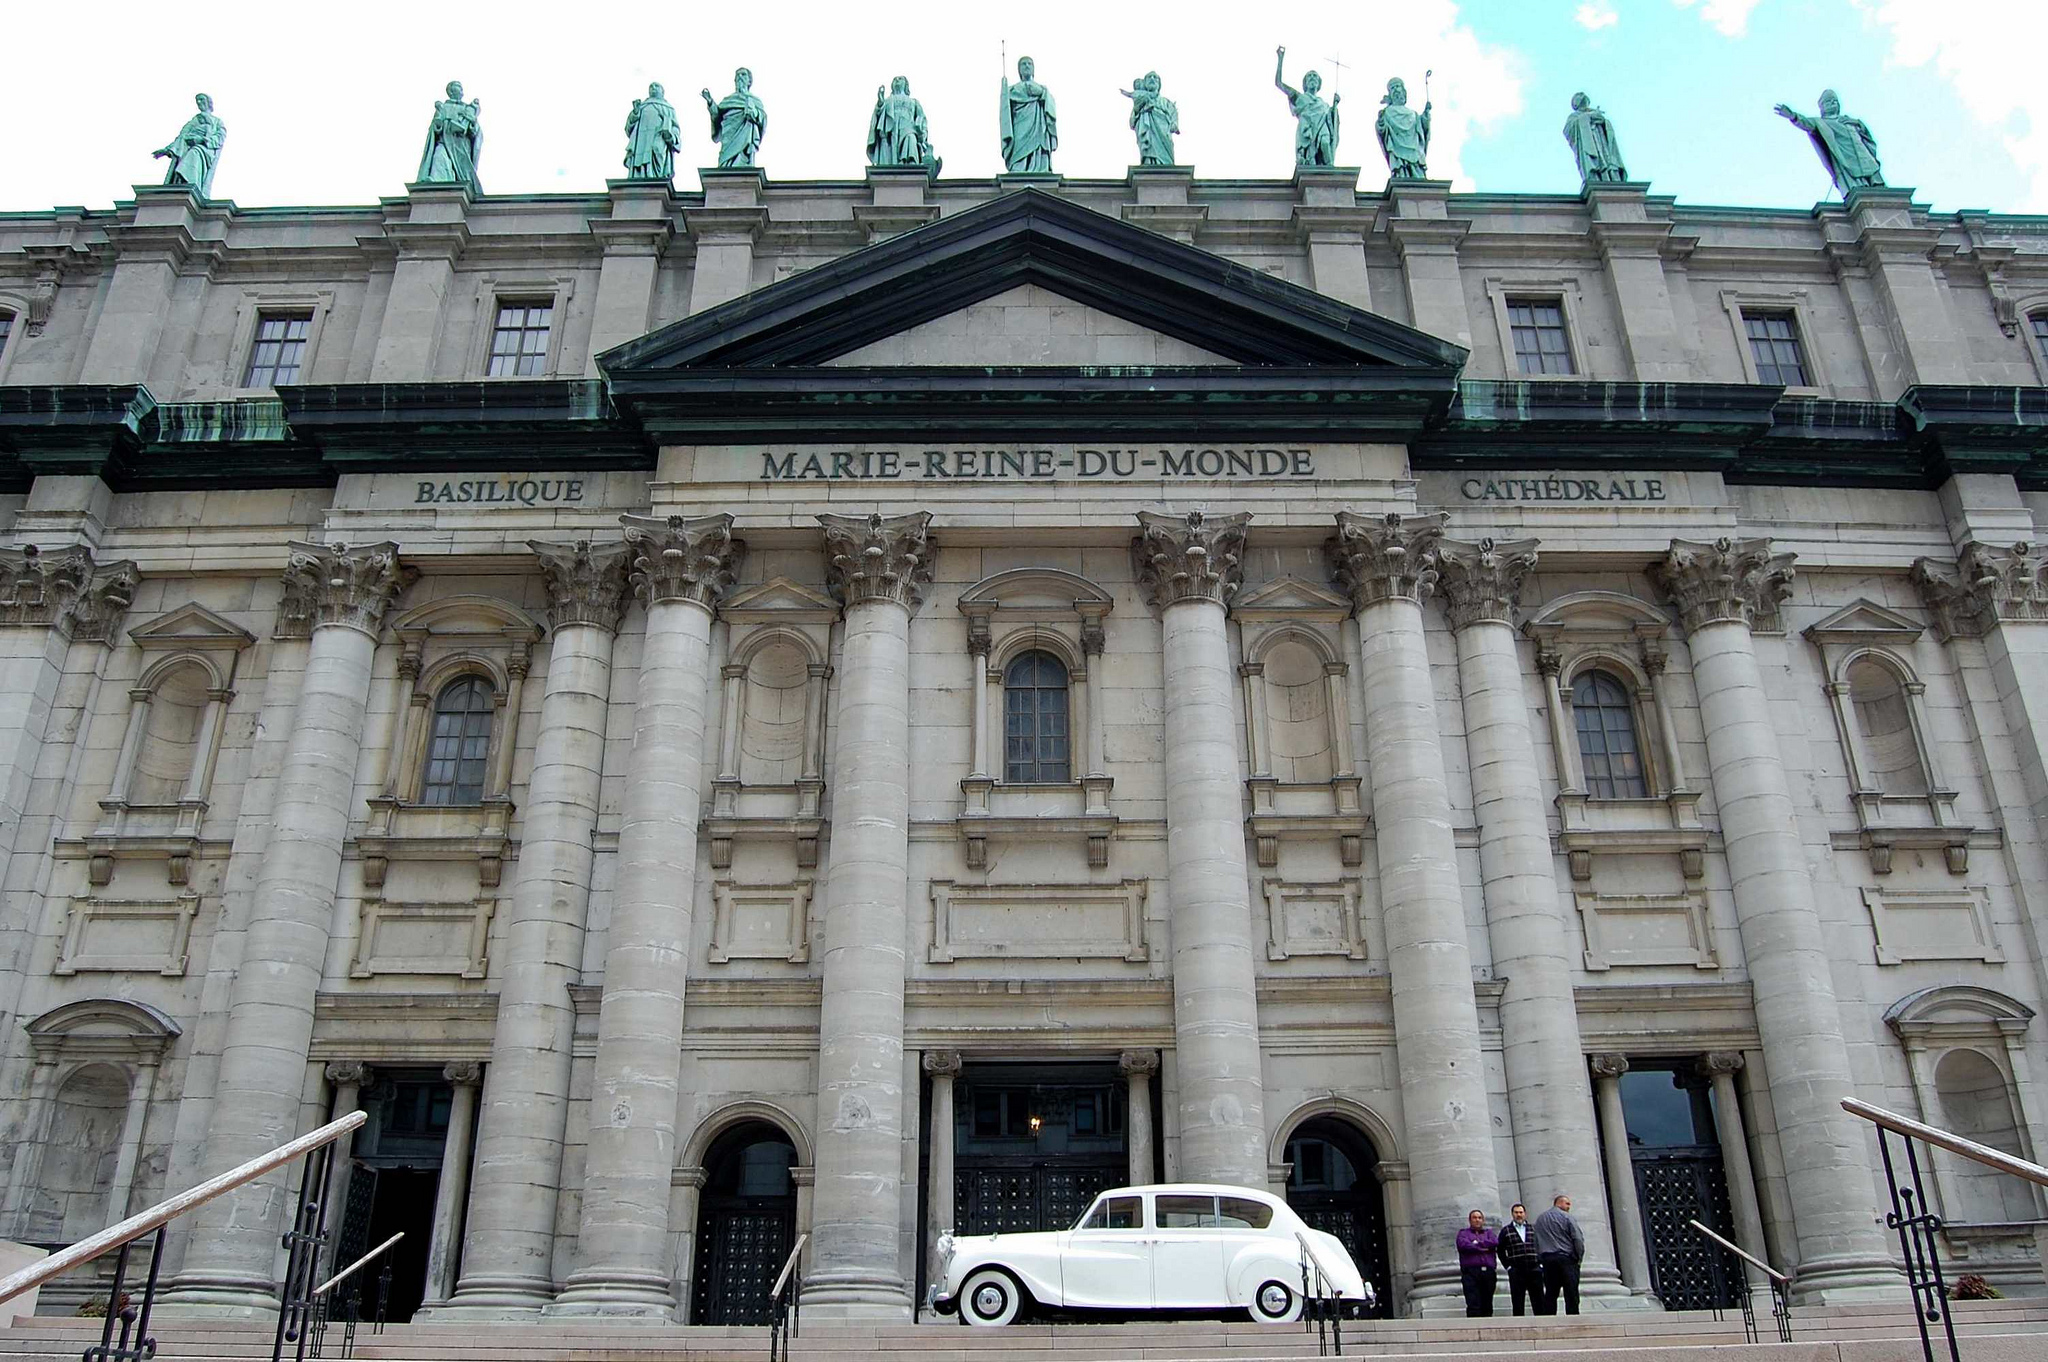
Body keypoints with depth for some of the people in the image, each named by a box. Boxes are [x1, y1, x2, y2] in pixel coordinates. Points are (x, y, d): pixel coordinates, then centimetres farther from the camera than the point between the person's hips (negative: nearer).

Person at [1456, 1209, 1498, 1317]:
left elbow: (1495, 1242, 1)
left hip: (1488, 1272, 3)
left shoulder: (1489, 1233, 25)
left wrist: (1476, 1243, 0)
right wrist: (1483, 1248, -1)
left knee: (1487, 1306, 1)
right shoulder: (1463, 1233, 18)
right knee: (1473, 1305, -14)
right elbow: (1463, 1245, -4)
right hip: (1471, 1272, -3)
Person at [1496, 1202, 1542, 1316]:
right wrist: (1508, 1266, -2)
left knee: (1539, 1302, 1)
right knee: (1517, 1303, -1)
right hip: (1516, 1272, -2)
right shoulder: (1506, 1230, 7)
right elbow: (1500, 1251, 6)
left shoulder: (1534, 1229, 13)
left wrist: (1541, 1264, 4)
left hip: (1534, 1270, 2)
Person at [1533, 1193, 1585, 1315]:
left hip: (1547, 1259, 5)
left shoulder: (1540, 1219, 15)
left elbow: (1536, 1242, 12)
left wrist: (1540, 1260, 14)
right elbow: (1578, 1239, -7)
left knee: (1550, 1295, 5)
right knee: (1571, 1295, -4)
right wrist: (1579, 1257, 3)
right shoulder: (1566, 1217, -2)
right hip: (1566, 1259, -5)